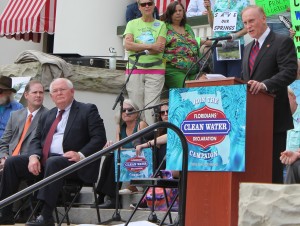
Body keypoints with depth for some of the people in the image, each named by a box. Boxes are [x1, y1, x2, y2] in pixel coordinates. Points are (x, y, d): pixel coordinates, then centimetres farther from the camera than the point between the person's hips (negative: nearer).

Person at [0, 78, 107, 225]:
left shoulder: (88, 110, 4)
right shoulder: (47, 116, 23)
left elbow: (99, 138, -5)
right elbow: (36, 140, 18)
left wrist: (81, 155, -21)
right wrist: (33, 156, -5)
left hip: (72, 162, -6)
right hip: (45, 160, 6)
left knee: (53, 163, -38)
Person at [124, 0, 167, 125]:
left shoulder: (160, 25, 10)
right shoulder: (132, 24, 11)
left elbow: (160, 47, -5)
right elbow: (128, 45, -5)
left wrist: (138, 47, -6)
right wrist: (150, 46, -9)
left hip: (155, 70, -1)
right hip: (134, 69, 1)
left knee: (151, 108, -9)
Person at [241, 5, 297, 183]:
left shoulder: (283, 42, -5)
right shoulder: (248, 48, 20)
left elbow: (290, 72, -17)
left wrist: (265, 84, -31)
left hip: (274, 117, -7)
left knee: (273, 165, -6)